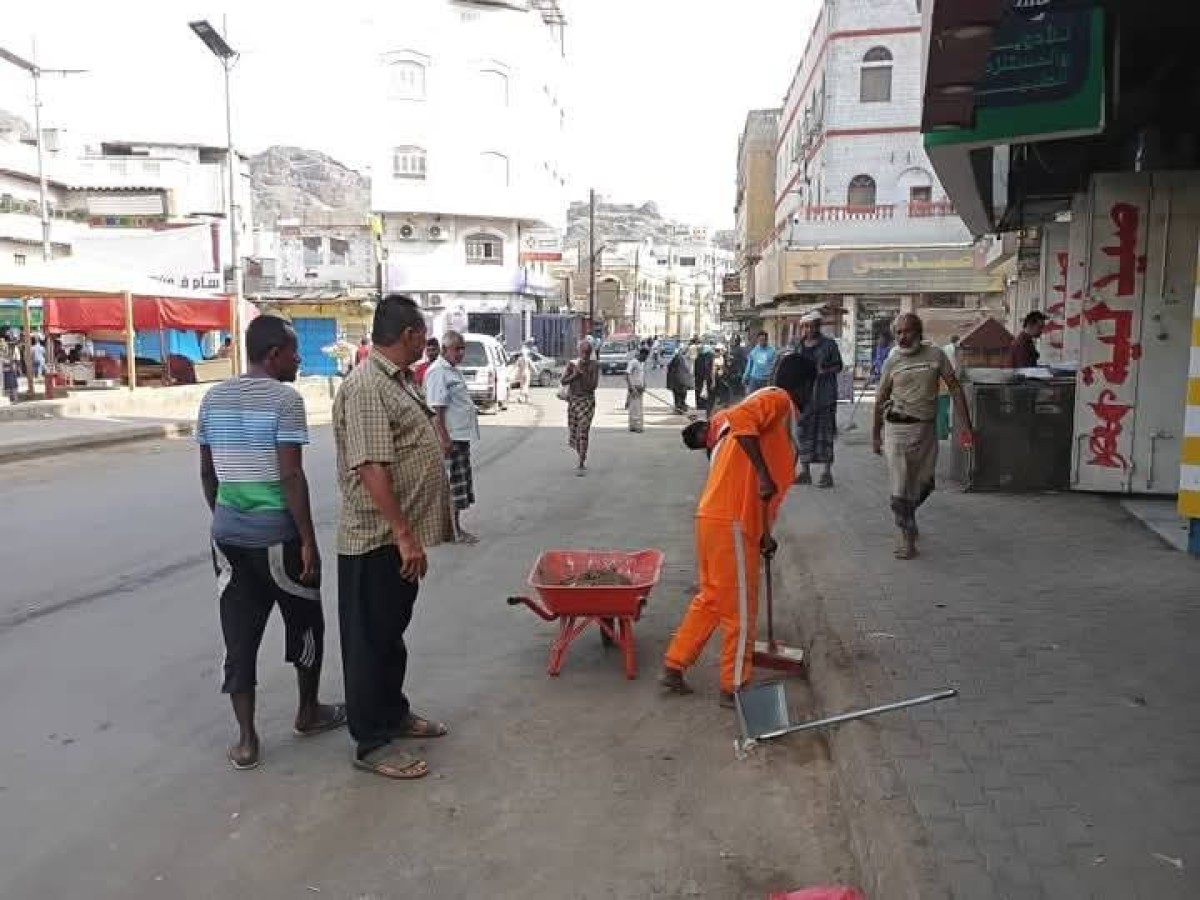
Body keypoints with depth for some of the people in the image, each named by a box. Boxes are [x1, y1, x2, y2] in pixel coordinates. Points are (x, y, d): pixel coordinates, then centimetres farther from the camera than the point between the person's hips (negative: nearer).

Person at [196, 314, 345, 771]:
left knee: (239, 638, 9)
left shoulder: (213, 399, 7)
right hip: (278, 534, -5)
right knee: (305, 626, 15)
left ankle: (246, 740, 13)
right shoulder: (284, 399, -14)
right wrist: (308, 540, -13)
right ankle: (309, 713, 31)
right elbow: (291, 476, -18)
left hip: (228, 534, 6)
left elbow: (207, 472, 12)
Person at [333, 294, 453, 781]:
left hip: (400, 537, 10)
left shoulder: (395, 380, 12)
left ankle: (394, 713, 36)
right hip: (378, 540, -10)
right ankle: (372, 743, 14)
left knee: (392, 632, 21)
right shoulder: (367, 387, -20)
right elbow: (371, 469, -26)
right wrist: (404, 534, -26)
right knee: (372, 640, 2)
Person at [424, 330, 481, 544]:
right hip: (449, 438, -10)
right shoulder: (438, 372, -15)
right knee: (451, 485, -3)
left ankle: (456, 528, 23)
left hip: (461, 435, 10)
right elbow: (436, 409, -21)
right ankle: (452, 530, 4)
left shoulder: (453, 370, 16)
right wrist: (444, 438, -25)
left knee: (459, 486, 15)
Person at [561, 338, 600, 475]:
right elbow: (564, 381, -5)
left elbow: (594, 385, -12)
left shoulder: (594, 366, -6)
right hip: (573, 401, 3)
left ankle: (581, 465, -11)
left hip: (587, 401, -3)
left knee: (583, 432, -14)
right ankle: (582, 457, 37)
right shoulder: (572, 364, 0)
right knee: (573, 433, 10)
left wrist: (583, 373, -20)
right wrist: (575, 374, -18)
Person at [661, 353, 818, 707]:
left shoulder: (773, 406, 22)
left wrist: (763, 533, 27)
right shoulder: (778, 400, -5)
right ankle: (734, 688, 16)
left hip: (714, 517, 9)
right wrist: (765, 475, -25)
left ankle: (674, 666, 27)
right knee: (740, 608, 4)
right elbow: (739, 419, -27)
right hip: (731, 522, -9)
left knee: (712, 597, 20)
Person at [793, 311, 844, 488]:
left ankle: (826, 473, 5)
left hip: (824, 395, -5)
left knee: (824, 432, -2)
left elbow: (838, 366, 2)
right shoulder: (800, 346, 12)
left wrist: (824, 371, -15)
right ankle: (804, 471, 15)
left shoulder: (829, 344, -2)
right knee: (803, 432, 6)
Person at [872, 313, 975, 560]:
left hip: (926, 429, 2)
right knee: (900, 486, -8)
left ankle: (906, 517, 40)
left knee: (924, 484, 13)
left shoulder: (935, 355, 1)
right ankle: (906, 536, 4)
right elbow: (881, 400, 8)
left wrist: (965, 427, -5)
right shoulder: (892, 361, 0)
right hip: (897, 428, -2)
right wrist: (876, 435, 9)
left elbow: (955, 389, 2)